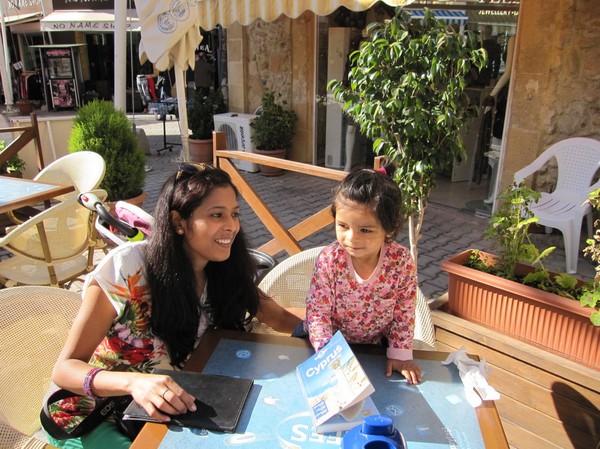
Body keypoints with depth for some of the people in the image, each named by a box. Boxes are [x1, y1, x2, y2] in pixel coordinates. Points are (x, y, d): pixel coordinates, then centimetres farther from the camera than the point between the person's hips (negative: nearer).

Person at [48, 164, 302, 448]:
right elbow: (65, 369, -24)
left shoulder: (225, 273, -10)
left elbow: (280, 319, -2)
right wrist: (134, 382, -44)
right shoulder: (126, 268, -25)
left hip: (161, 410, 4)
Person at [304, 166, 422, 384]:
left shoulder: (402, 261, -22)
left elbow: (404, 311, -9)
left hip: (376, 343, 1)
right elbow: (317, 311, -20)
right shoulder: (328, 260, -25)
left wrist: (400, 353, -9)